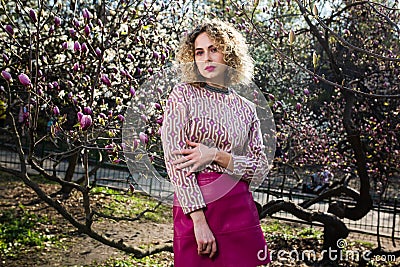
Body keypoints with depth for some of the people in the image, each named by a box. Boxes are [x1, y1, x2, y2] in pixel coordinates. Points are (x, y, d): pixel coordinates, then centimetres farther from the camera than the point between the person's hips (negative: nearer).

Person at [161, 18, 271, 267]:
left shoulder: (246, 108, 9)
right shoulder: (183, 94, 0)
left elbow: (261, 166, 5)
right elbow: (174, 157, -9)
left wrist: (216, 156, -13)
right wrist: (199, 219, -17)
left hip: (240, 208, 3)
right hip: (194, 205, -3)